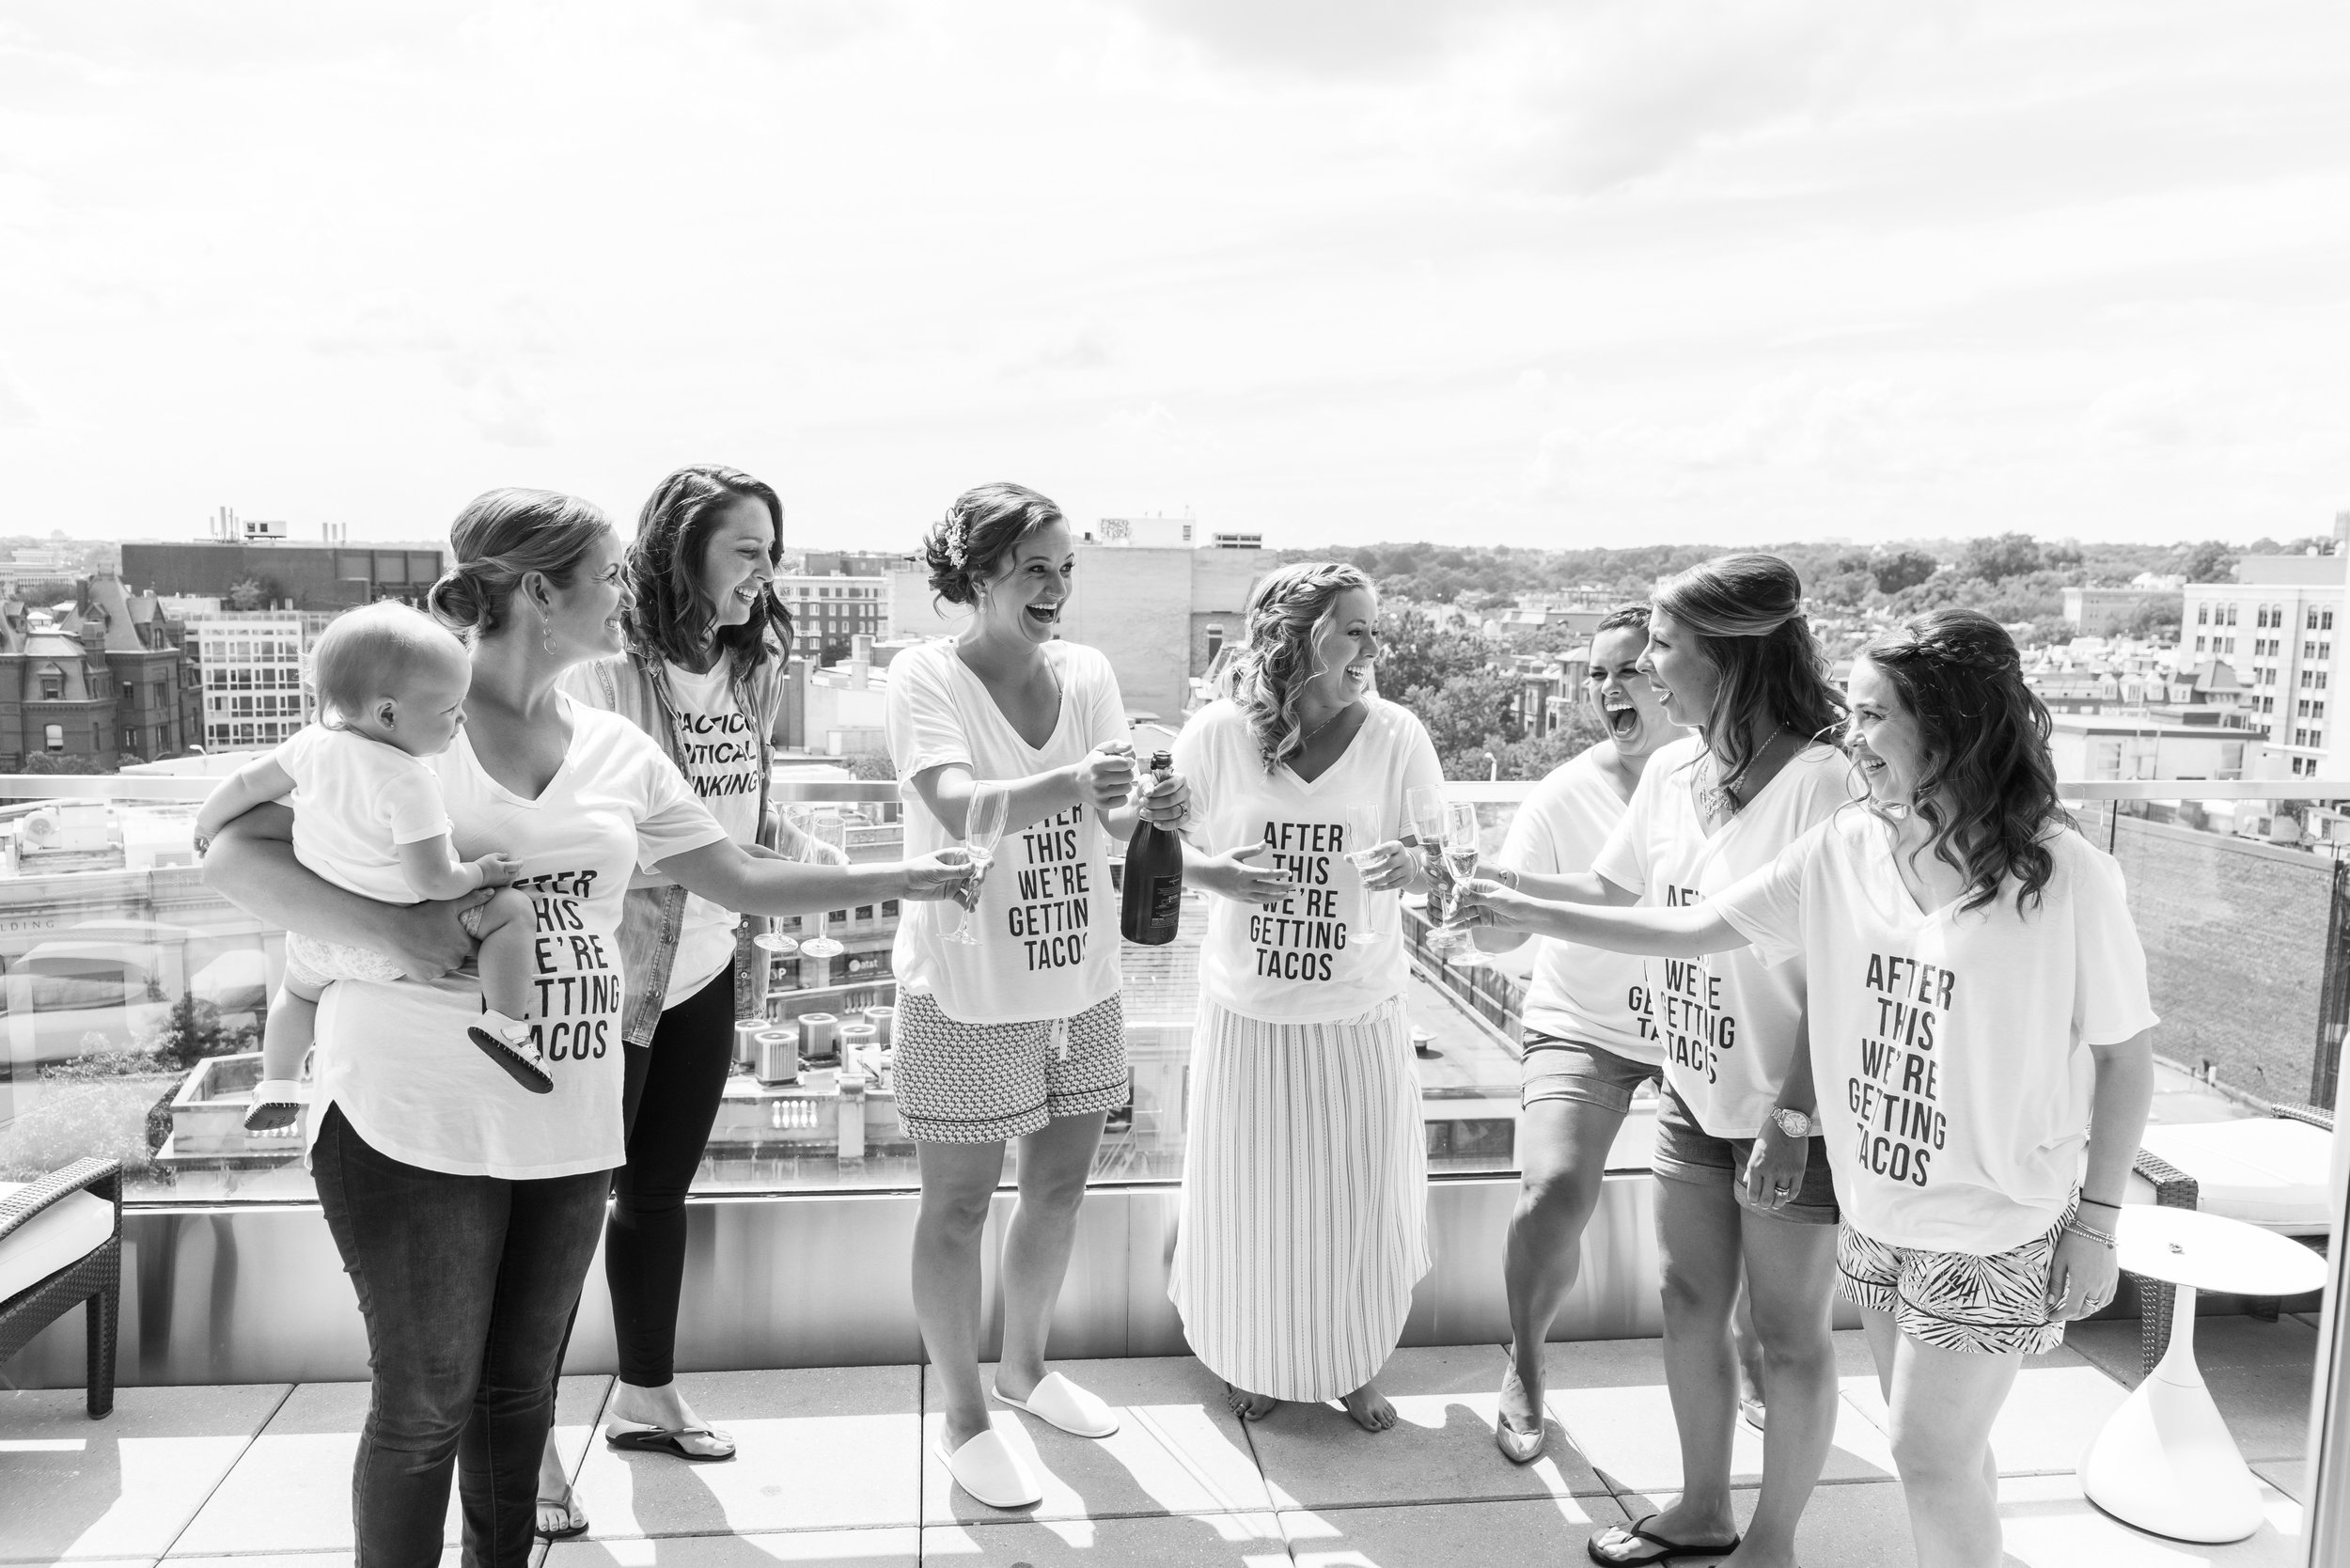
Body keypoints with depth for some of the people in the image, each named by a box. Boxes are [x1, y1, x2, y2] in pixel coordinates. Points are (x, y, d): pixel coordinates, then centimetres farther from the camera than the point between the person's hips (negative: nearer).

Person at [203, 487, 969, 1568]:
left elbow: (744, 880, 13)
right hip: (415, 1124, -5)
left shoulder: (618, 751, 7)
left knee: (519, 1388, 18)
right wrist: (387, 926, -26)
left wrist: (895, 878, 10)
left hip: (566, 1125, 5)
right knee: (425, 1407, 7)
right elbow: (232, 854, -11)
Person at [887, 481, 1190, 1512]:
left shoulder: (1085, 672, 2)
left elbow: (1111, 820, -3)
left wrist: (1147, 807, -26)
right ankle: (964, 1416, 25)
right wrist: (1068, 784, -44)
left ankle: (1024, 1366, 40)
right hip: (966, 991, -5)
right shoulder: (926, 675, -12)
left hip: (1079, 983, 6)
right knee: (958, 1206, 7)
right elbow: (959, 808, -27)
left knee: (1059, 1188, 18)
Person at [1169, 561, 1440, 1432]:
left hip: (1361, 1014, 1)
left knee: (1360, 1197, 13)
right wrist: (1213, 872, -20)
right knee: (1251, 1198, 13)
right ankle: (1253, 1362, 39)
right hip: (1248, 1011, 0)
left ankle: (1355, 1368, 37)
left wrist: (1408, 864, -27)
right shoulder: (1219, 733, -9)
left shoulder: (1395, 735, -7)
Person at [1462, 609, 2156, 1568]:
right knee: (1943, 1449, 19)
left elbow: (2124, 1053, -8)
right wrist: (1528, 914, -5)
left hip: (1997, 1236, -4)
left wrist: (2097, 1222, -7)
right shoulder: (1844, 852, -5)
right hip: (1877, 1215, 5)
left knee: (1930, 1457, 3)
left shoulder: (2066, 876, -17)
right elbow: (1695, 930, 0)